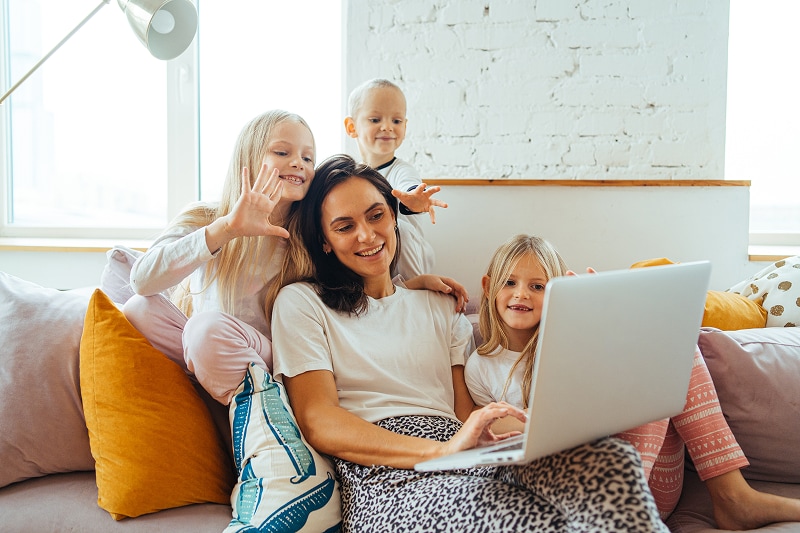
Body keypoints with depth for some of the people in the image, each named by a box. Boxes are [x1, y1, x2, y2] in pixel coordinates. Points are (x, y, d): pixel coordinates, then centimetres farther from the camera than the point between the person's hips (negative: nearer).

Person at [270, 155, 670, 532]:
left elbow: (466, 413, 15)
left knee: (608, 459, -28)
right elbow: (318, 423, -4)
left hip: (474, 465, 6)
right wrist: (442, 450, -19)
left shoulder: (439, 307, 24)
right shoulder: (300, 303, 10)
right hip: (387, 482, -5)